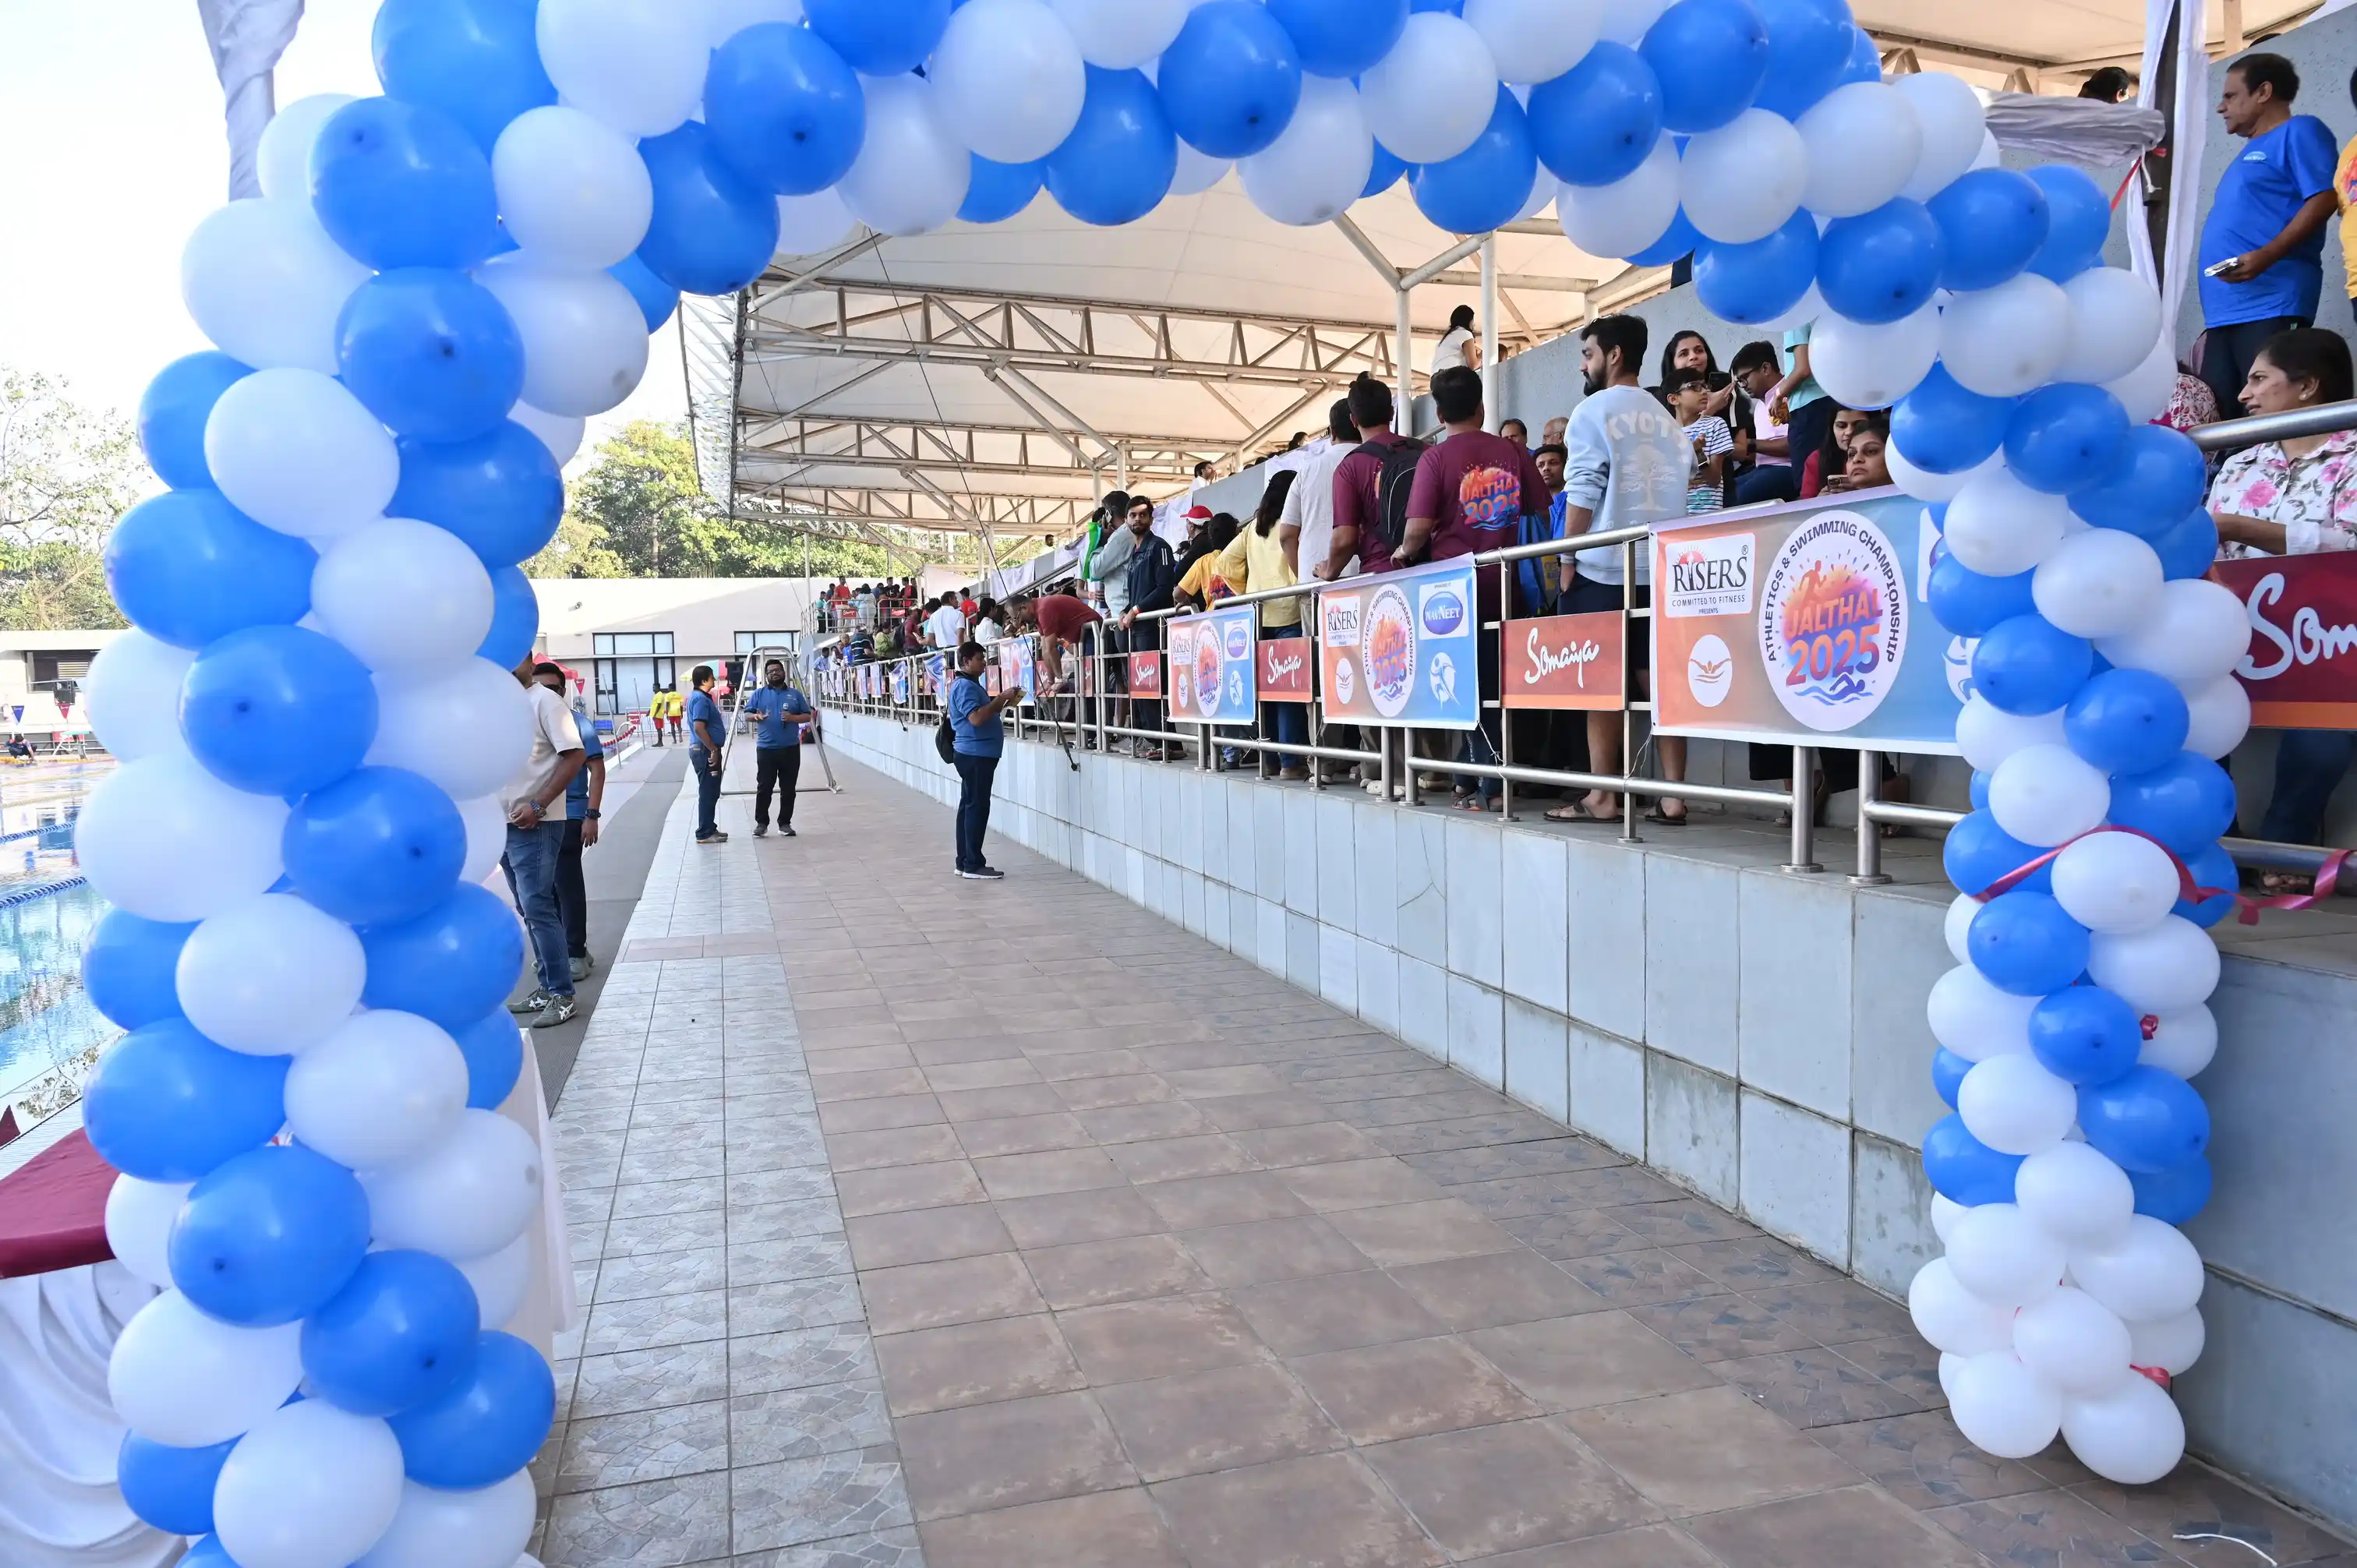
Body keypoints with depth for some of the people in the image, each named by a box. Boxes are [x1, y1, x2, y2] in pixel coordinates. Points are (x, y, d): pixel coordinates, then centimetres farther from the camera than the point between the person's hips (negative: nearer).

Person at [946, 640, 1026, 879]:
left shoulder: (971, 685, 19)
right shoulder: (964, 686, -14)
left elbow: (983, 714, 23)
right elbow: (976, 718, -26)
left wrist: (1003, 703, 9)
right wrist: (1001, 699, -20)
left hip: (976, 754, 11)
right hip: (975, 754, -11)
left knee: (969, 807, 11)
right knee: (977, 808, -9)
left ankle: (965, 862, 14)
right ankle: (973, 865, -7)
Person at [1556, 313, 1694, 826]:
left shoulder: (1593, 411, -1)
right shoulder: (1667, 419, 18)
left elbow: (1582, 493, -8)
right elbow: (1682, 490, 15)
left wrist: (1568, 560, -2)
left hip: (1604, 568, -6)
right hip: (1661, 568, 6)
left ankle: (1603, 797, -2)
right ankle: (1672, 797, 2)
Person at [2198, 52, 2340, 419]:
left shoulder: (2299, 131, 2)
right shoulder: (2252, 151, 29)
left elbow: (2325, 198, -11)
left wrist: (2267, 256, -23)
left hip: (2271, 304, -9)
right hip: (2226, 311, 9)